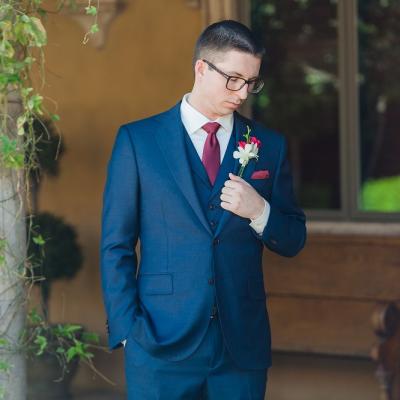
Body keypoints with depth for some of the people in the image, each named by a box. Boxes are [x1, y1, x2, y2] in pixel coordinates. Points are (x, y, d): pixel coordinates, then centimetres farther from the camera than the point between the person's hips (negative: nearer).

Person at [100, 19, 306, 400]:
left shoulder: (268, 146, 8)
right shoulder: (137, 140, 1)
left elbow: (293, 241, 11)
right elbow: (116, 245, 1)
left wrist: (259, 211, -9)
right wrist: (126, 329, -6)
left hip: (242, 347, 2)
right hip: (162, 345, -2)